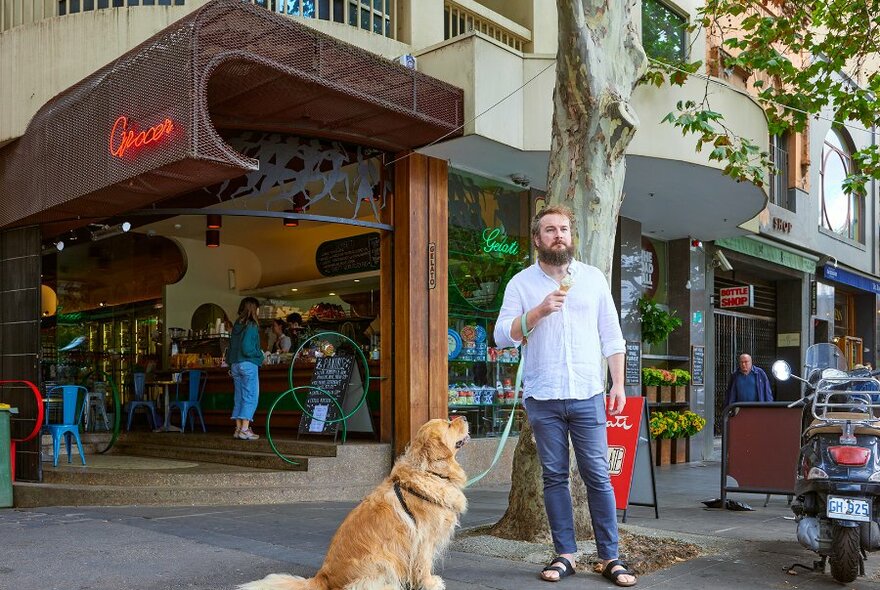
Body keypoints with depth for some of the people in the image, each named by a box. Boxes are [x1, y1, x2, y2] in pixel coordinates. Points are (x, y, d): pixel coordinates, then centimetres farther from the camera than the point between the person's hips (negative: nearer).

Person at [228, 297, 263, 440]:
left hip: (235, 365, 7)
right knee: (251, 397, -4)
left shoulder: (236, 326, 11)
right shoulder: (251, 326, -12)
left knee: (239, 398, 12)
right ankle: (245, 429, -9)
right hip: (248, 364, -7)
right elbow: (247, 349, -19)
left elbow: (230, 348, 14)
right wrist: (260, 354, -3)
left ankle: (238, 429, 14)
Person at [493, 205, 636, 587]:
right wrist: (538, 311, -16)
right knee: (554, 476, 5)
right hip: (542, 398, 0)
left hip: (587, 396, 0)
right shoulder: (521, 283, 4)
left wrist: (618, 383, 4)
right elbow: (502, 335, -3)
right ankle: (565, 555, 14)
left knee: (598, 476, 0)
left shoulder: (593, 278, 8)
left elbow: (612, 336, 10)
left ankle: (610, 558, 8)